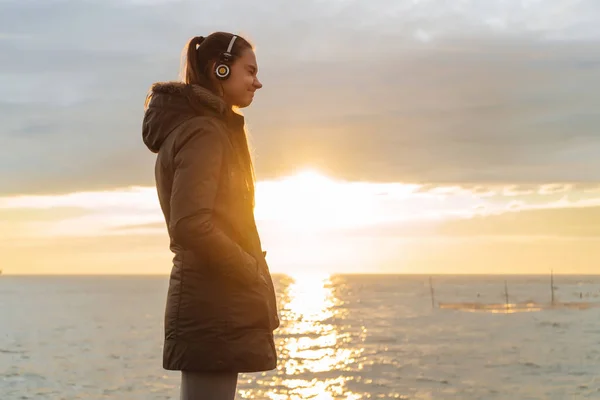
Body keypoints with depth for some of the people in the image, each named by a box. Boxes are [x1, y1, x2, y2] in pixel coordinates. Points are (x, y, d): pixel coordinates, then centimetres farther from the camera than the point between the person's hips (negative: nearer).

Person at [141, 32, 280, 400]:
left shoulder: (190, 124, 18)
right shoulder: (205, 132, -14)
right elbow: (191, 226, -24)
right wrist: (255, 272, -12)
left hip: (210, 302, 10)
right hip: (215, 306, -10)